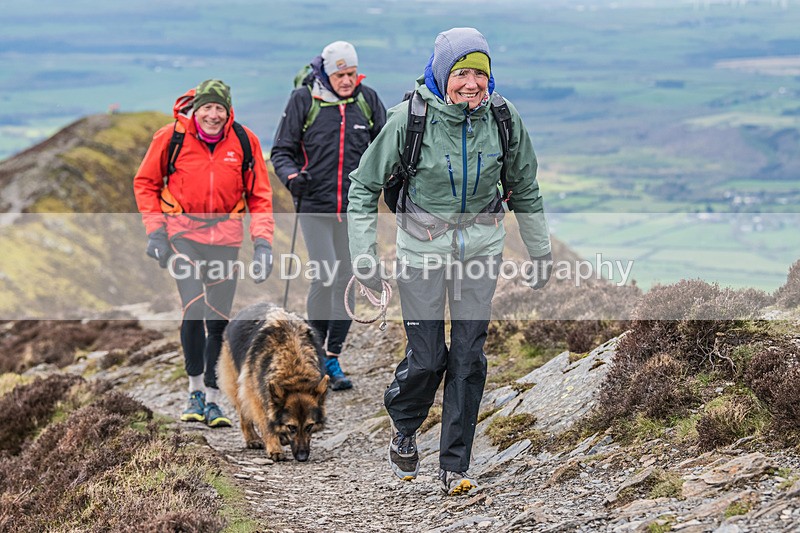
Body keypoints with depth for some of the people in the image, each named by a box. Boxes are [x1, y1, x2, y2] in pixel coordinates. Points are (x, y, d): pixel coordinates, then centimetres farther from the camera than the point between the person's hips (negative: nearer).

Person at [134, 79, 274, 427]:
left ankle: (212, 398, 14)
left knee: (219, 320, 4)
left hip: (225, 236, 2)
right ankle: (195, 389, 0)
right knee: (194, 309, -17)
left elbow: (259, 195, 6)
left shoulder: (244, 141, -3)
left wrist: (263, 241, -4)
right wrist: (154, 229, -3)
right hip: (183, 232, -2)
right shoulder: (171, 137, -7)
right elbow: (145, 183, 6)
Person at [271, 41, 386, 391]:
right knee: (325, 276, -14)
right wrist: (291, 175, -18)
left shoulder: (367, 100, 4)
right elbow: (282, 151, 1)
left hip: (354, 207, 3)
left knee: (347, 281, 5)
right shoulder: (304, 100, -3)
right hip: (314, 207, -3)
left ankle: (332, 358, 16)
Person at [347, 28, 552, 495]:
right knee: (426, 356, -4)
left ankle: (455, 465, 12)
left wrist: (541, 252, 14)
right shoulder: (410, 118, -15)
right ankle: (404, 429, 28)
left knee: (469, 357, 1)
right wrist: (363, 254, -9)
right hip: (422, 246, -2)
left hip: (481, 245, 2)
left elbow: (526, 189, 9)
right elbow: (364, 185, -4)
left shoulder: (504, 118, -7)